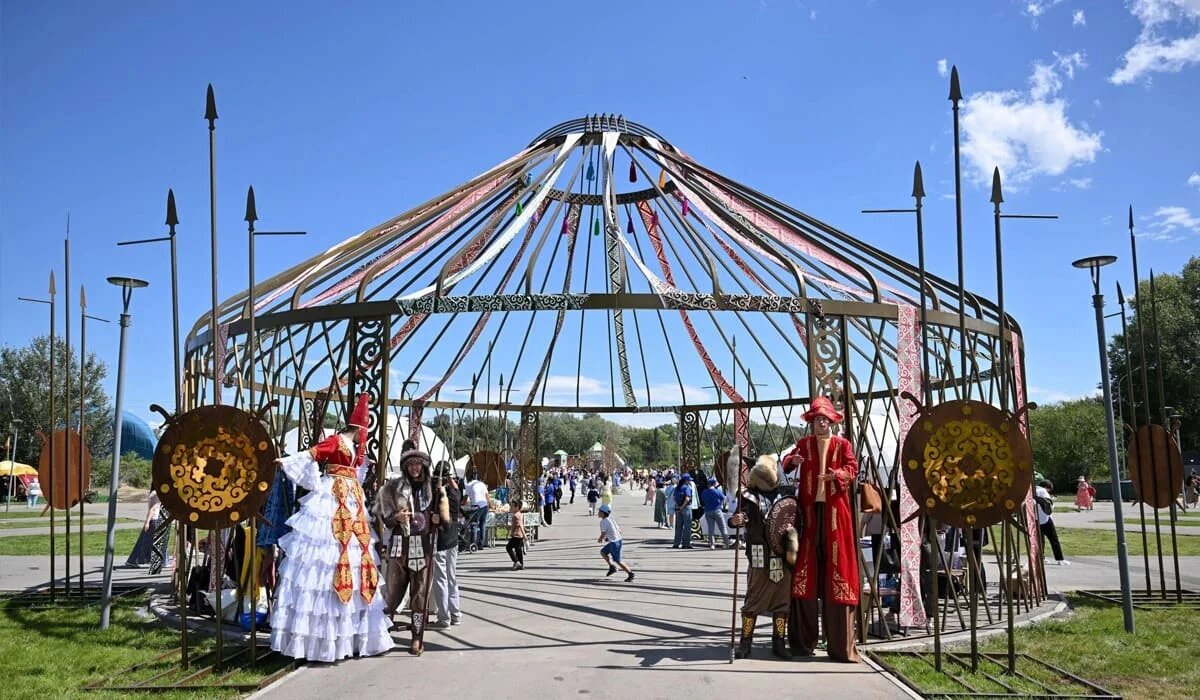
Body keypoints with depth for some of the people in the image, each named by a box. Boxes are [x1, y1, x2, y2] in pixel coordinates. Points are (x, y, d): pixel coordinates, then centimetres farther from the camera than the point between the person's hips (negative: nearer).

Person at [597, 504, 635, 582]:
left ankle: (630, 574, 7)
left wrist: (599, 540, 6)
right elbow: (619, 531, 17)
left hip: (614, 543, -9)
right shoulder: (611, 519, 11)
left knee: (617, 561, 1)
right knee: (603, 552, 20)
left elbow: (603, 535, -18)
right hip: (618, 540, 9)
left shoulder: (603, 522, -15)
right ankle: (612, 567, 18)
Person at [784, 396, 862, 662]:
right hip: (809, 510, 1)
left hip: (835, 510, -1)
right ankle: (803, 640, 8)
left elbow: (852, 467, -2)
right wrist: (792, 461, -21)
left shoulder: (842, 444, 9)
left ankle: (840, 642, 1)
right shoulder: (803, 443, 13)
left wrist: (838, 474, -24)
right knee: (807, 567, 0)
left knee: (837, 566, -3)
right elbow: (787, 462, 3)